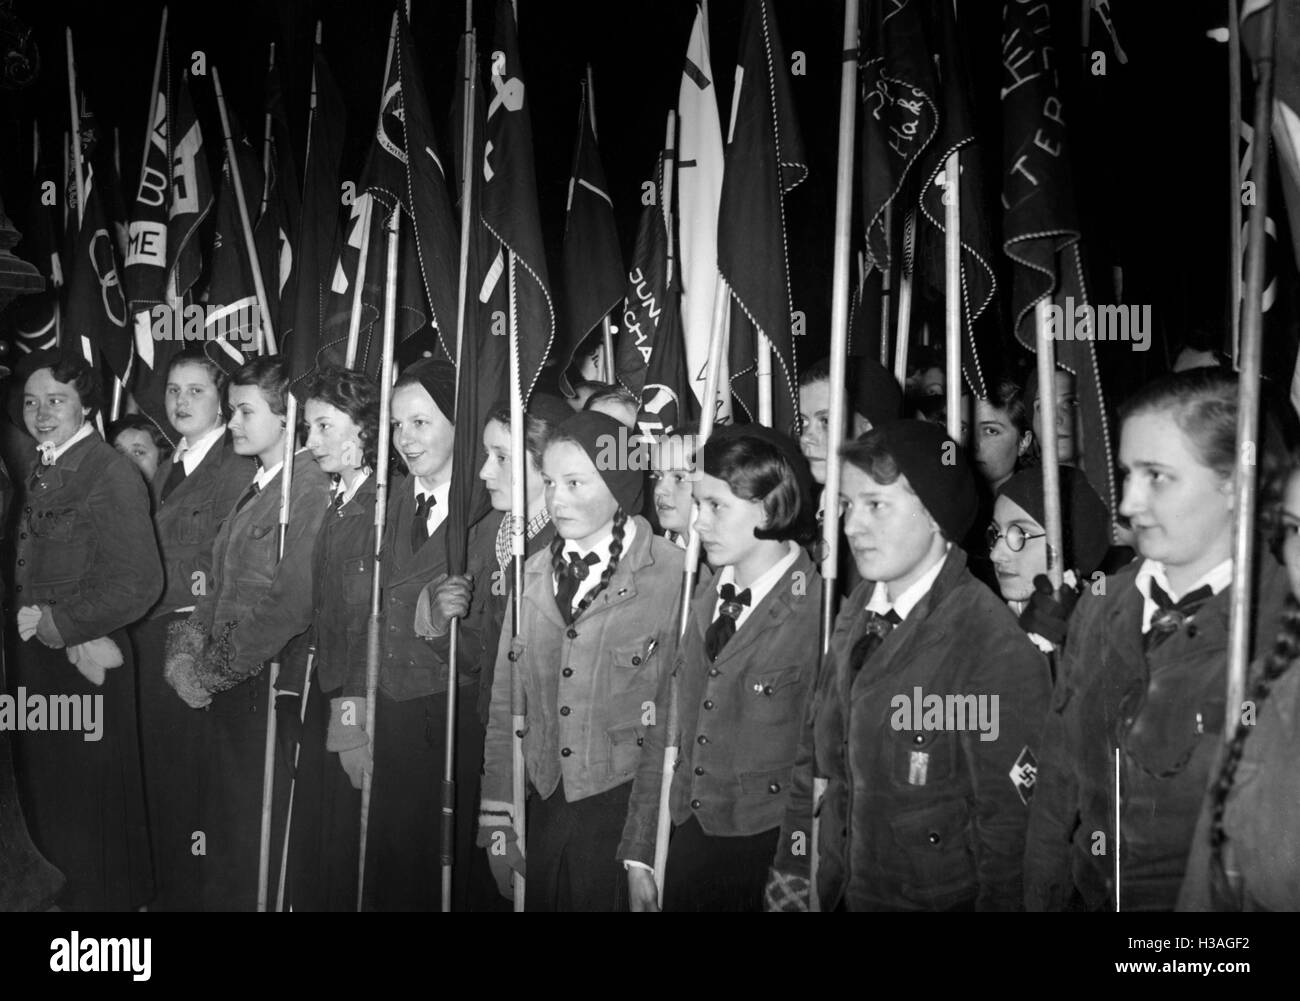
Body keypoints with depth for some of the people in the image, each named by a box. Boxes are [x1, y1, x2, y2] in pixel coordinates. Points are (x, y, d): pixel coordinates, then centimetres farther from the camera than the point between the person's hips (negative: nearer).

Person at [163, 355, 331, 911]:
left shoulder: (312, 491, -15)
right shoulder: (255, 487, 14)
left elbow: (291, 604, -20)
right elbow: (220, 583, 16)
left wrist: (211, 671, -13)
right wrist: (188, 645, 1)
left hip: (269, 688, -8)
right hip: (226, 686, 8)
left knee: (251, 833, 2)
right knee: (219, 825, 15)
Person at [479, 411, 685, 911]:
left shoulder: (675, 574, -12)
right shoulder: (532, 575, 5)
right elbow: (504, 705, 8)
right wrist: (497, 819, 6)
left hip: (630, 808, -4)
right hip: (547, 807, 4)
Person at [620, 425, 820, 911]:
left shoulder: (821, 614, -16)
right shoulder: (704, 601, 5)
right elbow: (664, 729, 6)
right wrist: (638, 854, 6)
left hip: (769, 854, -5)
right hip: (689, 841, 5)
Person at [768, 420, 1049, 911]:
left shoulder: (996, 650, -22)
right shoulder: (857, 612, -1)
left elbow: (1010, 822, -18)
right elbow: (814, 757, 5)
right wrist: (791, 875, 3)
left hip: (943, 899, -6)